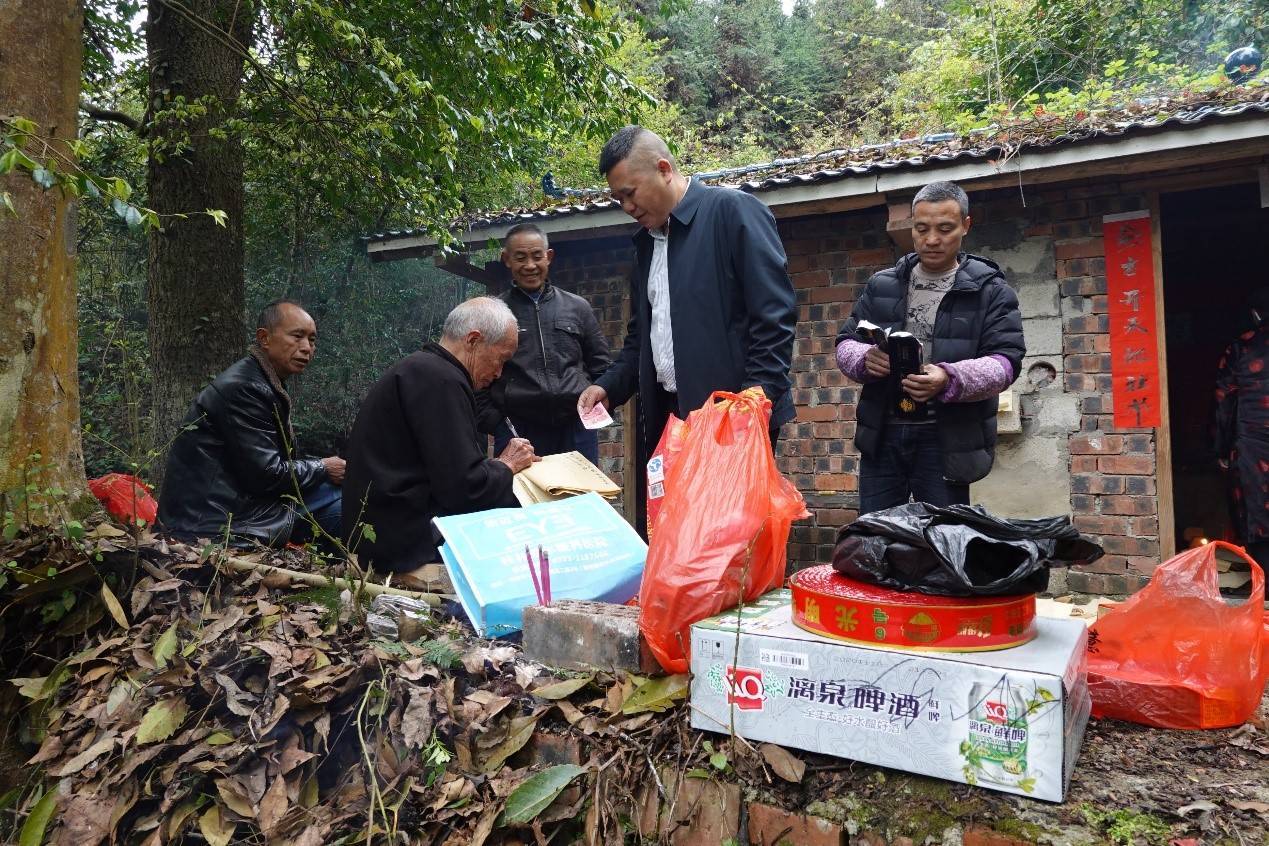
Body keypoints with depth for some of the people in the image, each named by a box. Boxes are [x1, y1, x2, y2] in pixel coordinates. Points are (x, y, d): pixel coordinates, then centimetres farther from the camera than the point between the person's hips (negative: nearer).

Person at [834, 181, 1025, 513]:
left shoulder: (990, 291, 2)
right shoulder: (881, 285, 12)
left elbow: (1005, 362, -8)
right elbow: (846, 343, 10)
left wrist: (950, 380, -28)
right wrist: (865, 358, -16)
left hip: (946, 438, -3)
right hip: (881, 433, 3)